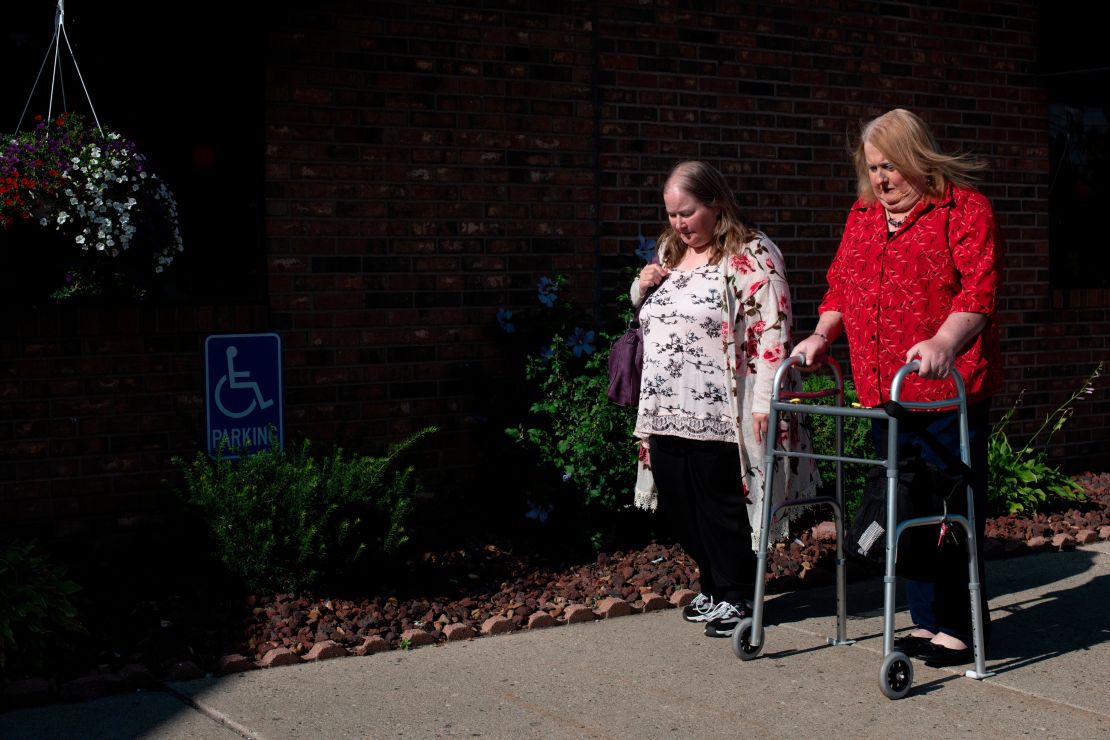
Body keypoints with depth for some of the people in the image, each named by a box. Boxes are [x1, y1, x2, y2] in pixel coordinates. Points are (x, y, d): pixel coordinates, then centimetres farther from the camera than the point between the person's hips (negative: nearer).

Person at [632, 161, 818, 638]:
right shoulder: (669, 250, 16)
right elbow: (649, 316, 30)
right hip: (666, 413, 8)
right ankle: (713, 587, 30)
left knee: (722, 509, 2)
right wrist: (642, 289, 6)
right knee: (679, 508, 12)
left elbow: (771, 331, -16)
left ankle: (736, 597, 18)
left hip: (719, 415, -7)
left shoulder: (750, 255, -9)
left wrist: (764, 403, -22)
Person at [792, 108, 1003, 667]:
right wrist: (822, 335, 8)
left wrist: (945, 341, -29)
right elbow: (840, 286, 24)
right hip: (884, 392, 7)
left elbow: (979, 288, -15)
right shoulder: (862, 216, 17)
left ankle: (962, 626, 6)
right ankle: (928, 620, 19)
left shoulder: (964, 209, -4)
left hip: (948, 390, -6)